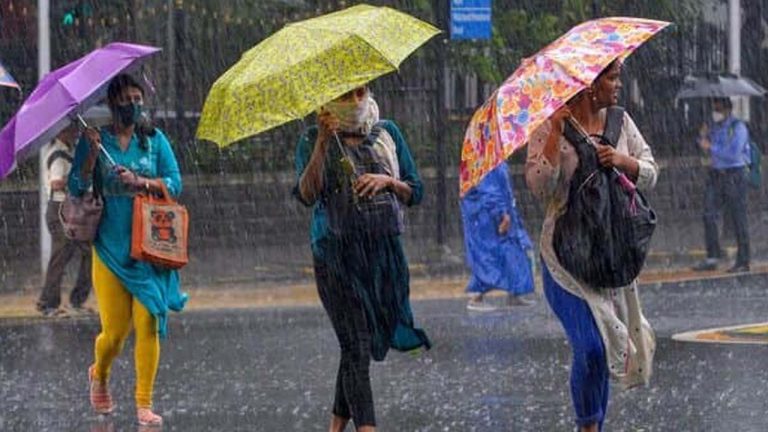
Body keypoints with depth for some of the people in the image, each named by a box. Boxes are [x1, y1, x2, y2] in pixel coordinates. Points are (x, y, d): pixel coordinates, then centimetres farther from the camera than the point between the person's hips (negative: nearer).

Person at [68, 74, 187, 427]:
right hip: (110, 247, -1)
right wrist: (92, 154, -16)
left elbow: (174, 183, -1)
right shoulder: (95, 140, 4)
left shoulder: (154, 140, 7)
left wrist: (139, 182, -16)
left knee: (148, 324, -9)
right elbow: (77, 188, -3)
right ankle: (99, 374, 30)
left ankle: (144, 403, -3)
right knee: (115, 331, -3)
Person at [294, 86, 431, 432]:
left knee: (356, 344, 10)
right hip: (337, 256, -4)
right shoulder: (314, 141, 0)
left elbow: (415, 193, 12)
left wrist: (387, 181, -8)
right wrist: (322, 142, -24)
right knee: (356, 345, -12)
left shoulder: (386, 133, 10)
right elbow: (307, 194, -16)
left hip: (384, 252, 4)